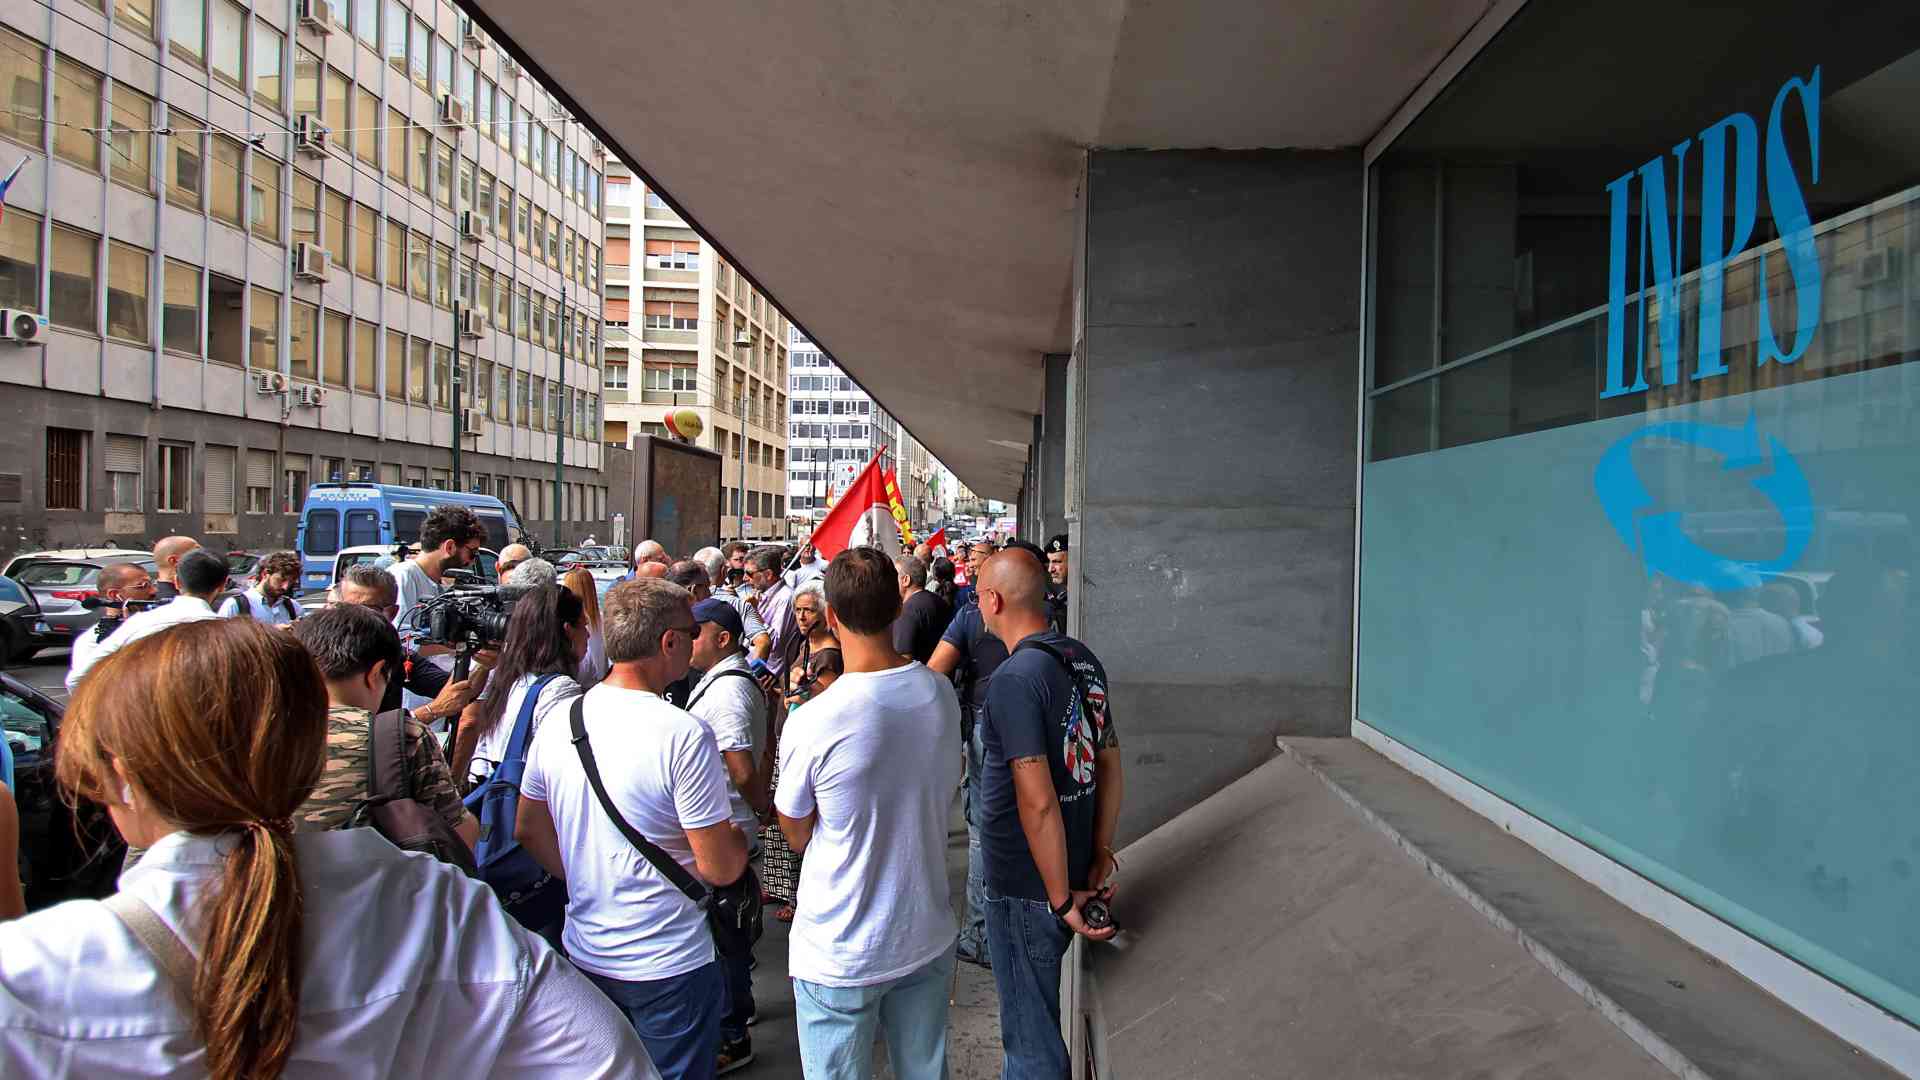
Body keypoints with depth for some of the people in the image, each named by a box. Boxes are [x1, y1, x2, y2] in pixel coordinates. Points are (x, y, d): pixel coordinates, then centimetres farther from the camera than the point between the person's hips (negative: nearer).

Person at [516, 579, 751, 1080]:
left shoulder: (558, 723, -4)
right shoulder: (684, 735, -25)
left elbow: (528, 831, 9)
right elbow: (721, 869, -21)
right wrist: (739, 834, -1)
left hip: (584, 956, 7)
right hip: (669, 964, -6)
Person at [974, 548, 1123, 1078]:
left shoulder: (1014, 679, -24)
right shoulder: (1084, 660, 2)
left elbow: (1038, 803, -26)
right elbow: (1110, 764, 8)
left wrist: (1063, 899, -18)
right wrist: (1101, 853, 11)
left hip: (1026, 890, -8)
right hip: (1072, 874, 8)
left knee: (1031, 1035, 11)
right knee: (1037, 1011, 27)